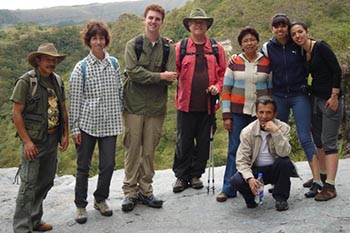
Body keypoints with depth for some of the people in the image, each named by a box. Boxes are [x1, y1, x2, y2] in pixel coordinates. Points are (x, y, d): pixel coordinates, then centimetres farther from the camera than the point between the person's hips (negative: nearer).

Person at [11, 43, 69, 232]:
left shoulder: (57, 81, 8)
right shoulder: (26, 82, -11)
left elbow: (63, 110, 16)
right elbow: (16, 114, -13)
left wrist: (65, 135, 11)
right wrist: (27, 141, -16)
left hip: (52, 140, 7)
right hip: (34, 141, -7)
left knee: (45, 182, 14)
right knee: (29, 184, -5)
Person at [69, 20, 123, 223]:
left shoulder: (114, 63, 5)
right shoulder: (81, 68, -4)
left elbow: (120, 91, 13)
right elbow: (75, 100, -4)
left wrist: (121, 114, 12)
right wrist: (75, 128, -5)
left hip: (110, 123, 3)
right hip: (87, 123, -3)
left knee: (108, 164, 6)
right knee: (83, 166, 8)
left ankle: (101, 199, 29)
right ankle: (81, 205, 23)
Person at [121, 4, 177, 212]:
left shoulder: (168, 48, 5)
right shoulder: (133, 45, 2)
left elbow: (171, 78, -6)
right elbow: (133, 71, -13)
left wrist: (145, 78, -12)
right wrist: (159, 76, -13)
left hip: (156, 106, 2)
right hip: (134, 105, -1)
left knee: (150, 150, 9)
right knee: (133, 149, 3)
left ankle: (146, 190, 20)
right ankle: (130, 192, 12)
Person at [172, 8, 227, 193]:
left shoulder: (216, 49, 8)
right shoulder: (180, 48, 5)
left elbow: (223, 72, 10)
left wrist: (217, 87, -6)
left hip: (207, 104, 2)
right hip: (186, 103, -1)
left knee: (203, 141, 9)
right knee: (183, 142, 4)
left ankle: (196, 174, 24)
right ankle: (181, 176, 18)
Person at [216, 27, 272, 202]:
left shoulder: (267, 63, 3)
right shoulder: (234, 63, 2)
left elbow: (271, 90, 7)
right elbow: (226, 89, 2)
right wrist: (226, 115, -3)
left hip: (259, 113, 1)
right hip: (238, 112, 0)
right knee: (234, 149, 0)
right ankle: (228, 188, 6)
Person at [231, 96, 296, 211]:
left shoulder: (283, 128, -9)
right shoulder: (247, 132, -9)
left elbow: (284, 153, -24)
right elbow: (242, 160, -12)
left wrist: (276, 131, -33)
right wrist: (250, 178, -29)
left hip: (275, 170, 1)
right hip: (255, 170, 0)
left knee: (285, 161, -32)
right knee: (236, 180, -29)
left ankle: (281, 198, -8)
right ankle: (252, 197, 8)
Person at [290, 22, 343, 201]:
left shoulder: (320, 47, -13)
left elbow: (337, 70, -16)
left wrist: (334, 96, -18)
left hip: (331, 99, -8)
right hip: (315, 98, 8)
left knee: (329, 142, -9)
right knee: (317, 139, 15)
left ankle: (330, 186, -7)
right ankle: (322, 175, 31)